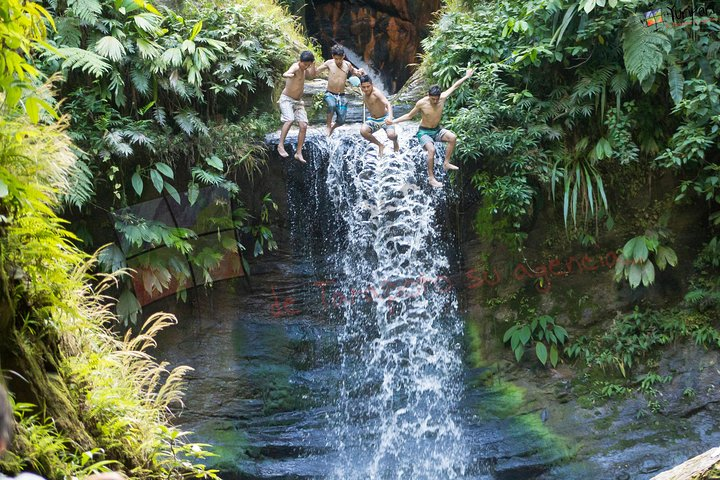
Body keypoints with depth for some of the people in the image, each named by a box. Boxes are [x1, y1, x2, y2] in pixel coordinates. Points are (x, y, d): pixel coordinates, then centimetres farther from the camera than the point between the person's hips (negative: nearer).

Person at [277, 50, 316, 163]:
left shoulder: (304, 69, 6)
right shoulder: (295, 67, -19)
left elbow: (311, 75, 26)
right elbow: (286, 74, -41)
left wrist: (313, 64, 9)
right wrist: (288, 75, -66)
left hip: (298, 101, 8)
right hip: (287, 99, -8)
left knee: (303, 126, -4)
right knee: (289, 120, -30)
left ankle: (299, 153, 0)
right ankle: (281, 145, -24)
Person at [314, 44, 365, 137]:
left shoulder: (347, 65, 2)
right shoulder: (329, 64, -5)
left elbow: (355, 72, 20)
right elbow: (315, 72, -3)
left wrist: (360, 72, -3)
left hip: (341, 95, 3)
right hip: (330, 94, -3)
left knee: (341, 120, -6)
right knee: (332, 105, -37)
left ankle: (332, 127, 29)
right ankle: (328, 126, -14)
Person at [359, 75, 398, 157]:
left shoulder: (376, 93, -28)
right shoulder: (364, 93, -5)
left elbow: (387, 104, -46)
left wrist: (390, 116, -60)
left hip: (384, 119, -6)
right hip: (373, 120, 6)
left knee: (391, 135, -31)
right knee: (363, 131, -26)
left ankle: (395, 141, 15)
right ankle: (380, 145, 3)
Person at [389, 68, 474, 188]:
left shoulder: (442, 97, -13)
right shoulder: (421, 103, -22)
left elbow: (454, 86, 1)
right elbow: (409, 115, -8)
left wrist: (467, 76, 7)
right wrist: (394, 121, -17)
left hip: (437, 130, 5)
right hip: (424, 132, -5)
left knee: (453, 137, -20)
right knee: (431, 150, -29)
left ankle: (446, 163, -5)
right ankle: (431, 178, -19)